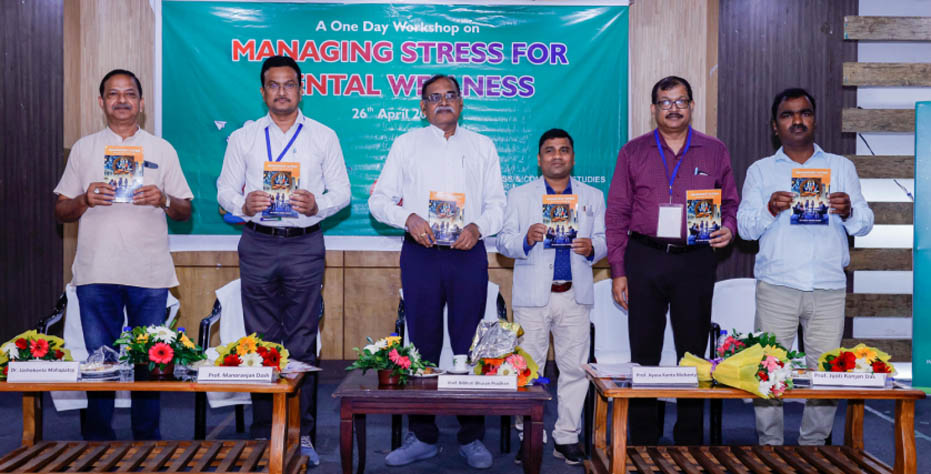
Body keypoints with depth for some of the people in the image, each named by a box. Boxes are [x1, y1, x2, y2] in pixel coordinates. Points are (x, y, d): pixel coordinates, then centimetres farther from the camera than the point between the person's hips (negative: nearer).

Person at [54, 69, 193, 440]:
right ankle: (98, 441, 15)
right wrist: (85, 200, -9)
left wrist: (164, 200, -11)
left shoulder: (162, 151, 11)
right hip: (96, 273, 1)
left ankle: (148, 441, 15)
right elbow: (61, 211, 11)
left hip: (150, 273, 0)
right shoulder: (84, 149, 12)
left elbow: (185, 211, 10)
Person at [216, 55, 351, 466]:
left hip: (305, 245, -1)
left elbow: (341, 190, 7)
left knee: (301, 342, 1)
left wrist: (317, 205, -13)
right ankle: (263, 433, 13)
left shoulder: (324, 136, 9)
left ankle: (300, 435, 9)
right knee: (261, 340, 4)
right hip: (257, 244, 1)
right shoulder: (243, 137, 11)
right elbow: (225, 189, 9)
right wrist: (244, 205, -12)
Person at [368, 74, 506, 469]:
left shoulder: (482, 146, 14)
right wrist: (408, 218, -11)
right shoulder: (406, 144, 11)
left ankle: (471, 437, 13)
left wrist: (478, 226, -10)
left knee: (469, 346, 2)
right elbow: (379, 199, 7)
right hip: (420, 253, 0)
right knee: (422, 344, 5)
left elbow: (497, 203, 10)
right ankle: (422, 436, 16)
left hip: (468, 254, 0)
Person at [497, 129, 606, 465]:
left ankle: (567, 437, 13)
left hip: (575, 296, 1)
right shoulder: (519, 195, 10)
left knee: (574, 368, 2)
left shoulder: (592, 197, 15)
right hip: (533, 296, -1)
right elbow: (503, 241, 4)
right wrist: (526, 239, -17)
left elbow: (604, 241, 10)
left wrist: (591, 248, -13)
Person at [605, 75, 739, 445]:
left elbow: (731, 202, 15)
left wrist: (728, 229, -9)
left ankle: (689, 440, 17)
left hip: (695, 262, 0)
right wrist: (618, 270, 0)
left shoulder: (714, 151, 9)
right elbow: (616, 213, 5)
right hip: (644, 259, 0)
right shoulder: (633, 152, 7)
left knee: (693, 352, 5)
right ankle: (643, 441, 14)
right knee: (643, 352, 4)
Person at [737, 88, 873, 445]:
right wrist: (771, 208, -15)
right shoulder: (760, 170, 12)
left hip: (829, 286, 1)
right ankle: (769, 446, 9)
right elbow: (745, 227, 4)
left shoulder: (842, 167, 15)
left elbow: (864, 224, 8)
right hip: (776, 285, -1)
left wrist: (848, 211, -14)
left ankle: (813, 445, 14)